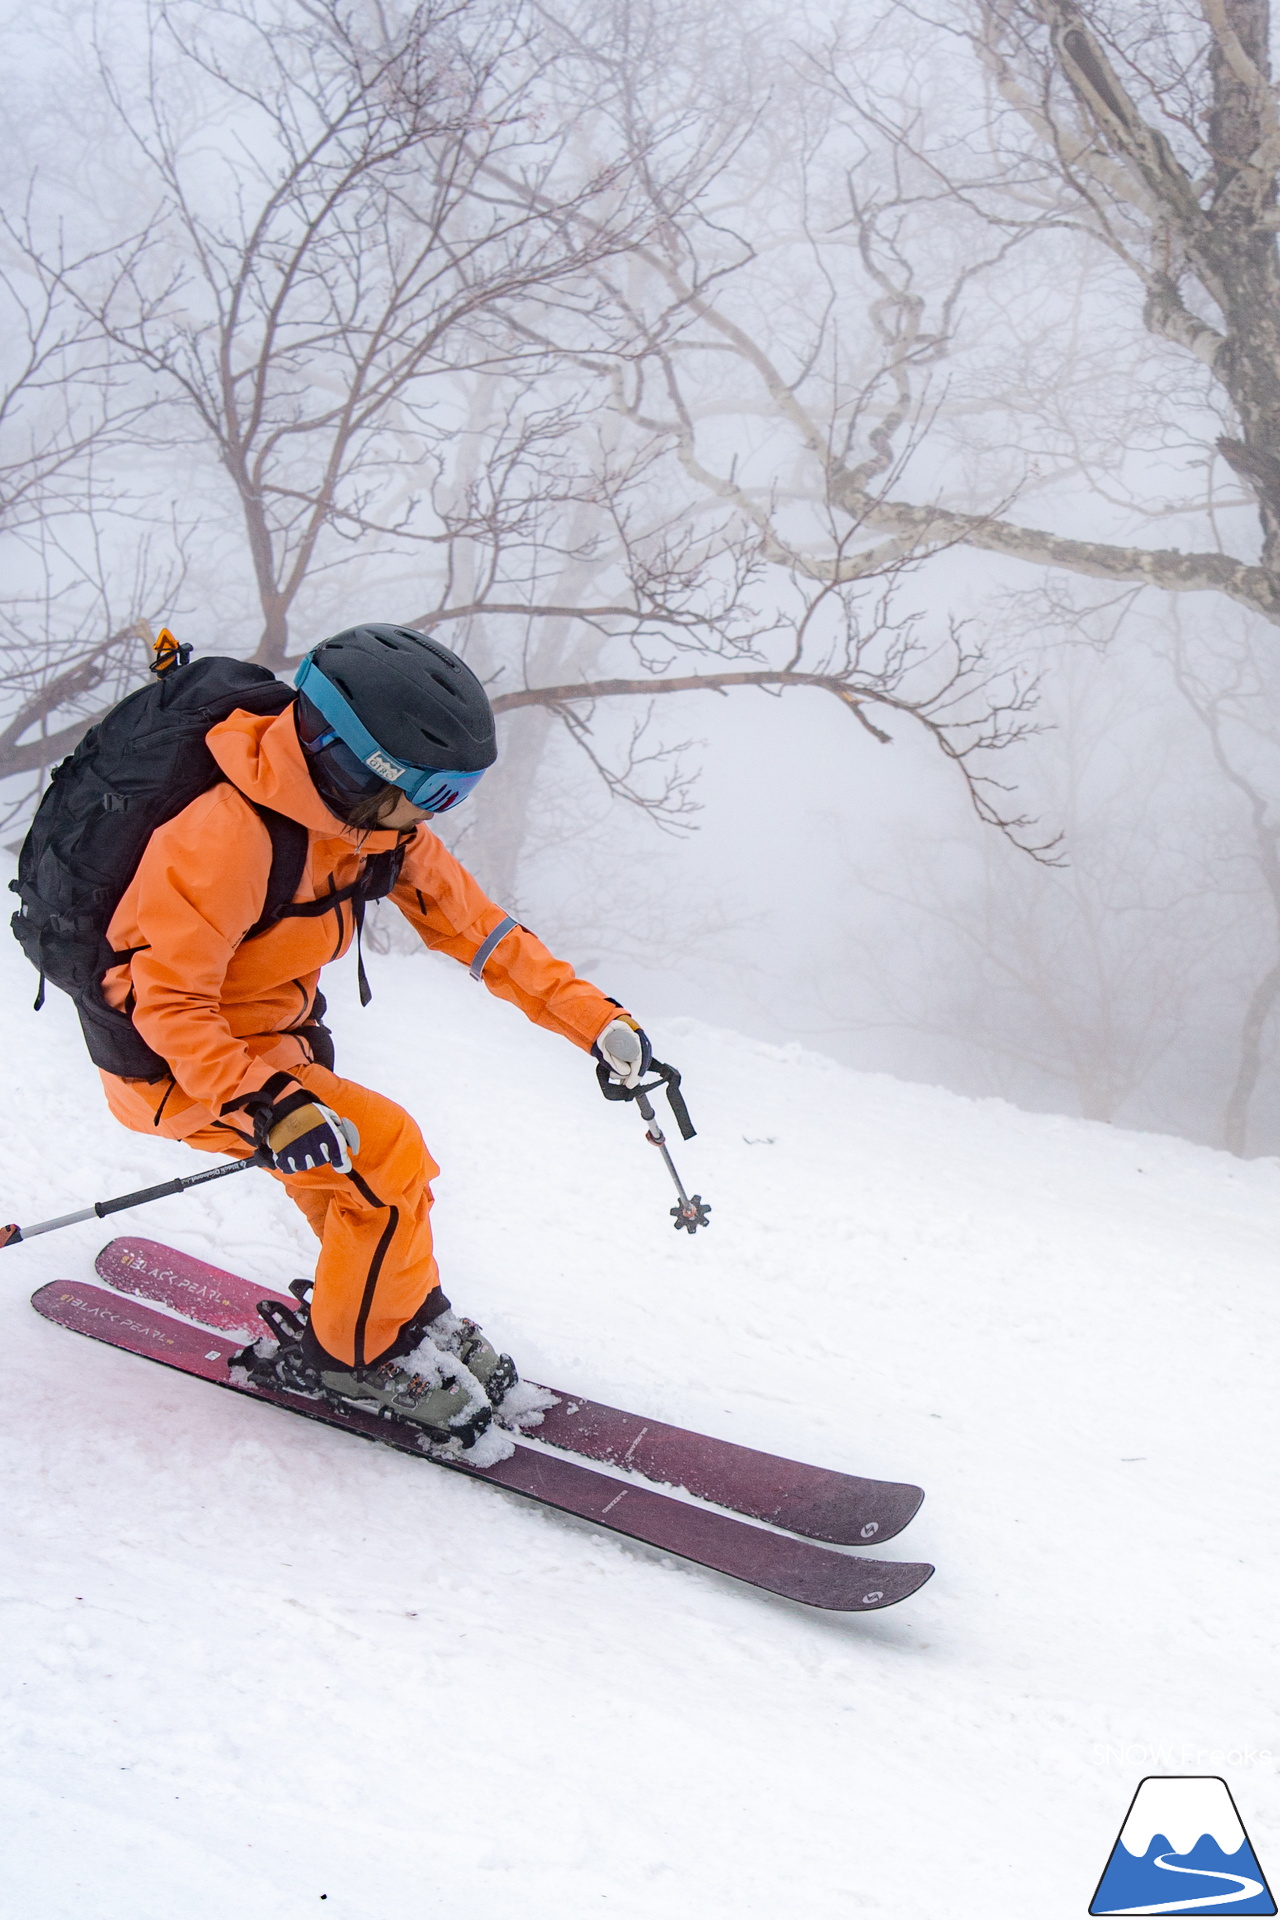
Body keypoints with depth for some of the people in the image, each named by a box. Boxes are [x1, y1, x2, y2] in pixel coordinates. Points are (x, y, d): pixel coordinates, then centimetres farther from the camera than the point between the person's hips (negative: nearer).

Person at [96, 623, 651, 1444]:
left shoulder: (381, 825, -6)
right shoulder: (225, 838, -32)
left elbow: (471, 923, 1)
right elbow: (168, 1001, -30)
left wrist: (594, 1017, -5)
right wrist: (268, 1106, -41)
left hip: (278, 1044, 8)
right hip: (175, 1064, -8)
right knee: (385, 1150, -18)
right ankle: (361, 1352, 0)